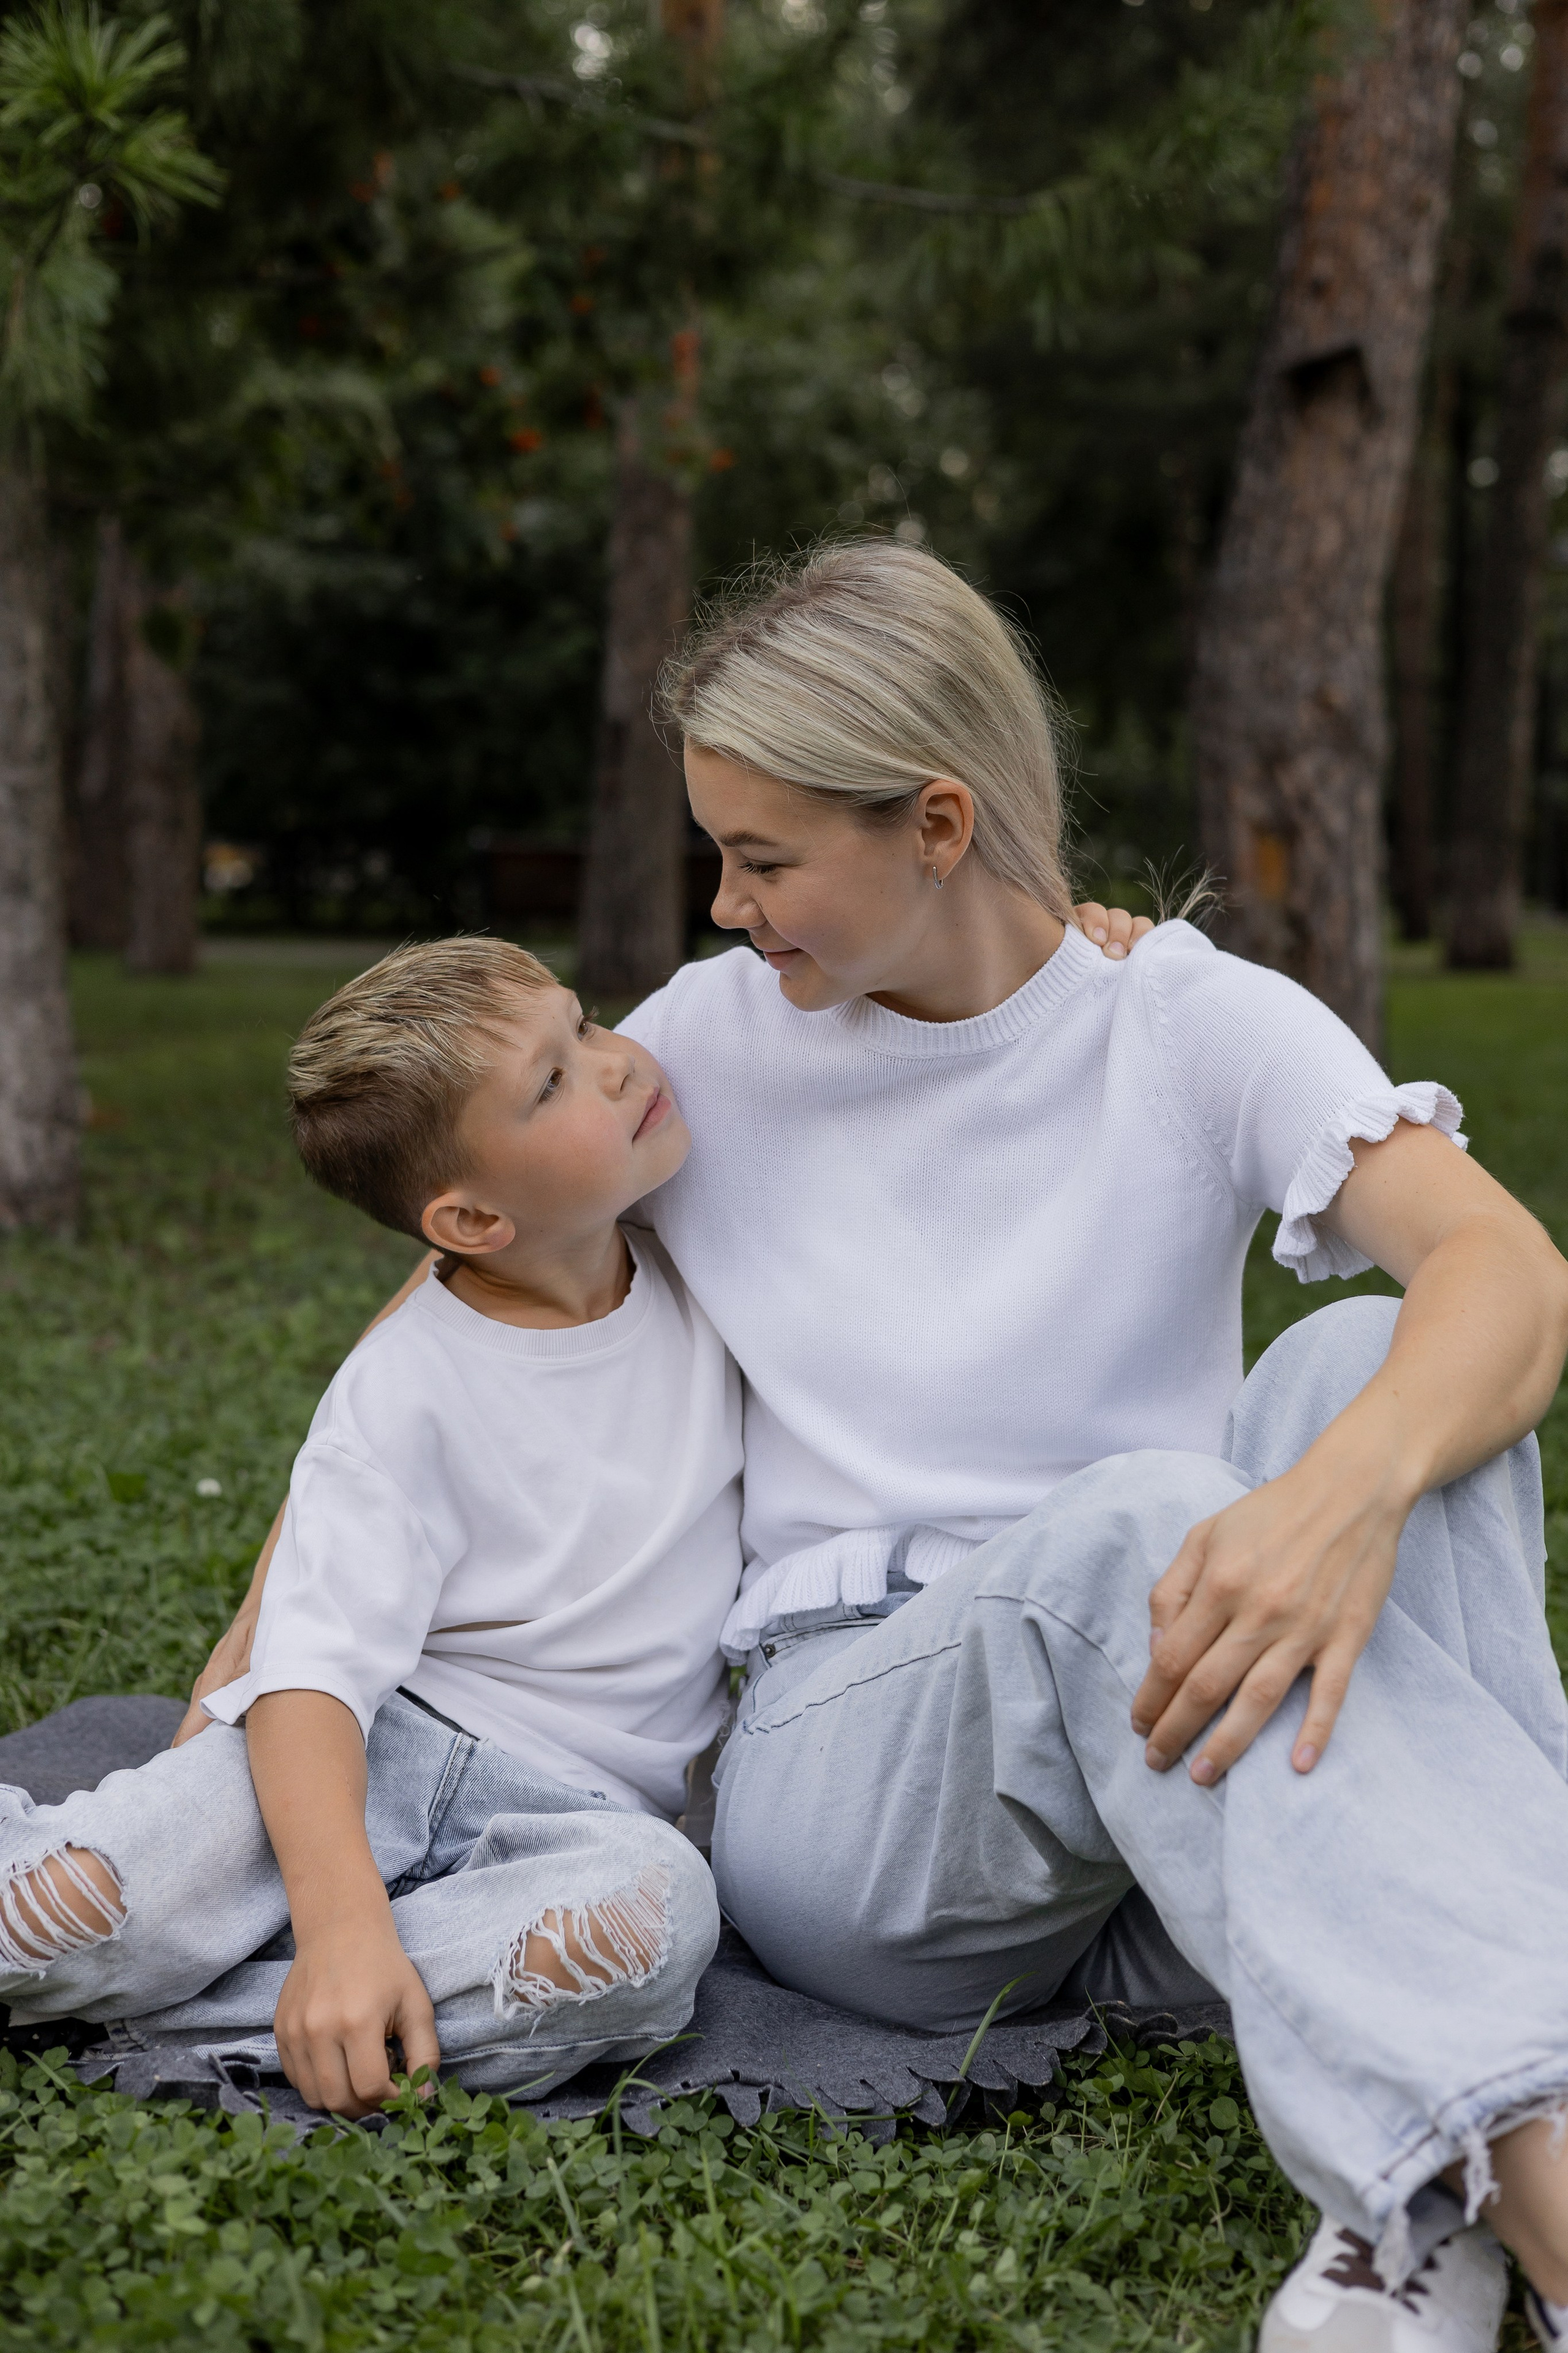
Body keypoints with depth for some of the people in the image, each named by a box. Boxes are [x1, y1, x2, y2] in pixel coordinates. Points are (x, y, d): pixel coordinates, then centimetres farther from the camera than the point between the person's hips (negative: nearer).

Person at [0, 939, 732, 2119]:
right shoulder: (407, 1390, -11)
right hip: (369, 1738, -3)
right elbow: (315, 1665, -20)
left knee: (653, 1909, -35)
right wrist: (340, 1920, -35)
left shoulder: (713, 1283, 2)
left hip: (576, 1797, 3)